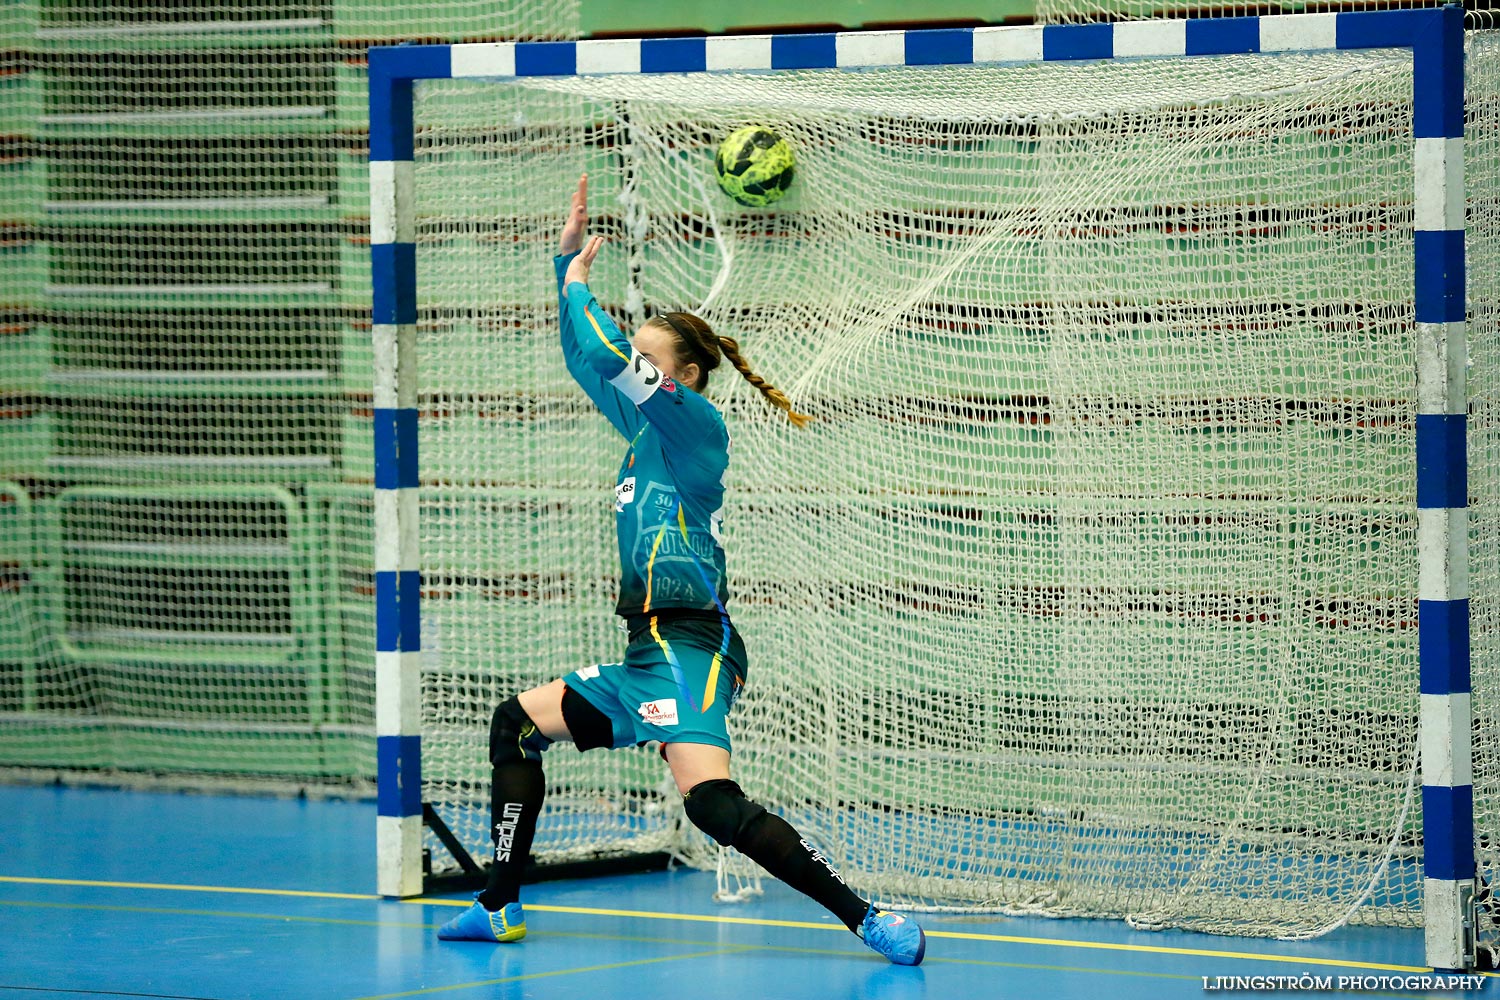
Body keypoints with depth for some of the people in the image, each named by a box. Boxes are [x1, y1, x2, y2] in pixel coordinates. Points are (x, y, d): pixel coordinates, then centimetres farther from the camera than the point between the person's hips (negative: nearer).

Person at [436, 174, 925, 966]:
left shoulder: (696, 423, -8)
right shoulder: (646, 429, 17)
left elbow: (610, 358, -19)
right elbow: (592, 362, 30)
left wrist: (578, 287, -3)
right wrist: (566, 260, 24)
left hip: (688, 650, -10)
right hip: (647, 658, 10)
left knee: (712, 804, -27)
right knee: (516, 723, 20)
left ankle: (866, 918, -29)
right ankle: (500, 907, 24)